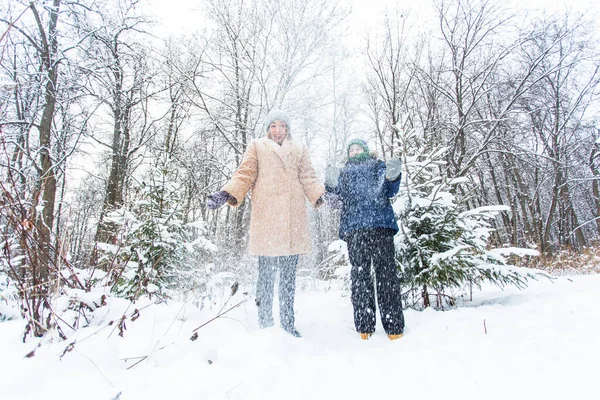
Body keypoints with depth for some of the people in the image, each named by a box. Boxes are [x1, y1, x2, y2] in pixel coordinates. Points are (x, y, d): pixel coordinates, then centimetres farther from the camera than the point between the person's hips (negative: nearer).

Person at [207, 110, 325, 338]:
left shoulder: (299, 150, 23)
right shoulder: (257, 147, 18)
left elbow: (308, 178, 13)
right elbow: (245, 174, 7)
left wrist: (321, 195, -6)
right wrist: (226, 194, -10)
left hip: (293, 220, 2)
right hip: (266, 218, -2)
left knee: (289, 275, 6)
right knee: (266, 273, -3)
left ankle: (288, 323, 15)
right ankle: (265, 323, 8)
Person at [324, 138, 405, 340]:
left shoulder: (379, 166, 21)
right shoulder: (344, 173, 27)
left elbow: (390, 191, 6)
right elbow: (339, 200, 17)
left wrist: (392, 177, -16)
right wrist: (332, 187, -3)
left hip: (379, 224, -2)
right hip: (353, 227, 2)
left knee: (385, 270, -8)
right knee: (359, 273, -3)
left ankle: (394, 325, -3)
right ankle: (364, 325, 1)